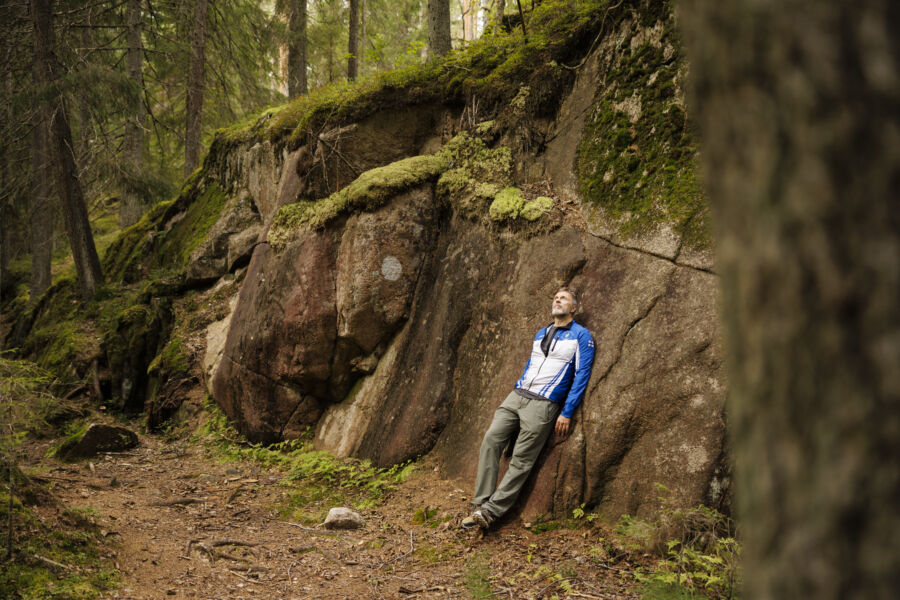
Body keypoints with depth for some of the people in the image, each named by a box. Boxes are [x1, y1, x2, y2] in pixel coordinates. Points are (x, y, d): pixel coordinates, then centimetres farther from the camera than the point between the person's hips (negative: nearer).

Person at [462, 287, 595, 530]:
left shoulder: (581, 335, 0)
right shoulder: (541, 334, 20)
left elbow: (582, 374, -5)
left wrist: (567, 412, -11)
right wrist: (518, 389, 18)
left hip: (544, 405, -6)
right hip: (517, 396, 6)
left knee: (521, 460, -7)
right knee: (491, 440, -10)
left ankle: (490, 511, -5)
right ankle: (481, 503, -8)